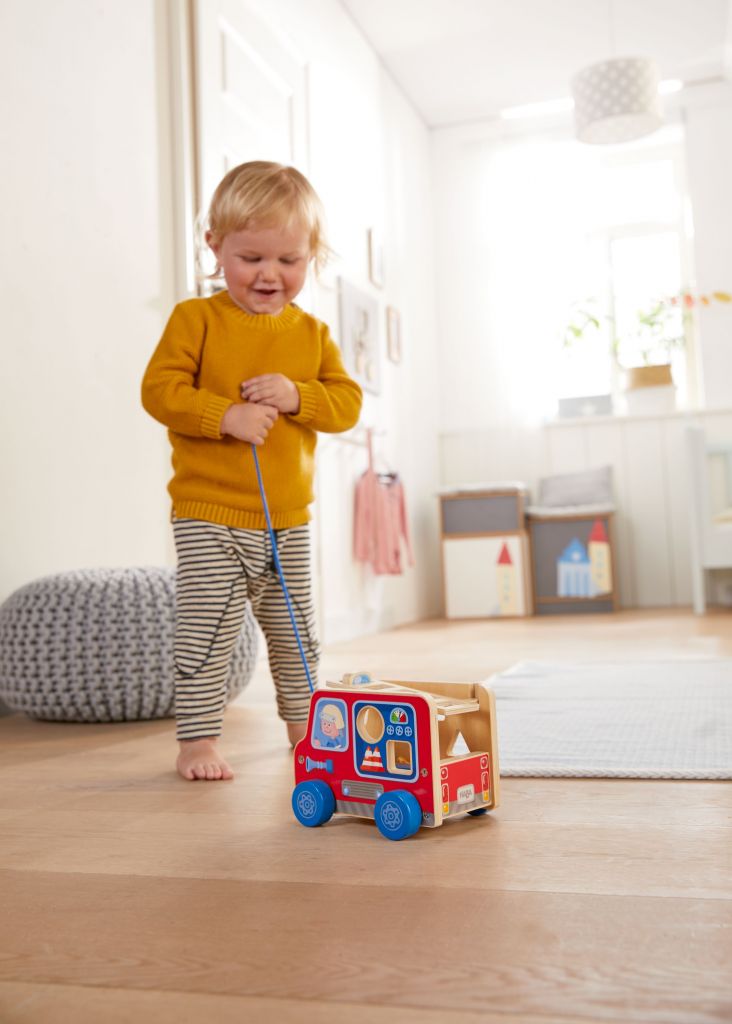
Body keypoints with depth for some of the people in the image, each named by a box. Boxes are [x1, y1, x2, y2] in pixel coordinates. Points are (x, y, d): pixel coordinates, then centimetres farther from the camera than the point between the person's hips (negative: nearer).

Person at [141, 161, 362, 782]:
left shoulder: (312, 333, 7)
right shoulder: (196, 319, -5)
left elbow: (347, 401, 3)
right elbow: (159, 389, -11)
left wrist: (296, 395, -15)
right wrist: (225, 415, -23)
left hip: (289, 520, 5)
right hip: (209, 515, -4)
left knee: (295, 631, 17)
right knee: (209, 631, -4)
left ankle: (303, 725, 37)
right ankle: (198, 739, 12)